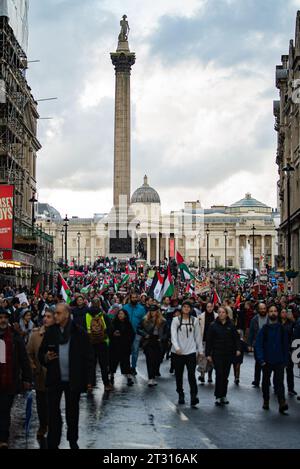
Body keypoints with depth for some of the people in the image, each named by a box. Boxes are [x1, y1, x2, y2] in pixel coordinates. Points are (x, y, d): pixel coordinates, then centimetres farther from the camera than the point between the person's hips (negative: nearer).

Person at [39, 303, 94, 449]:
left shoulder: (79, 333, -6)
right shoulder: (50, 332, 2)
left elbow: (88, 357, -4)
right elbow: (41, 354, 11)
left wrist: (88, 380, -7)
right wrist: (46, 358, -13)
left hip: (73, 380, -2)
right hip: (54, 379, 2)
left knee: (72, 412, 13)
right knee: (53, 413, 1)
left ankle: (73, 441, 29)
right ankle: (52, 444, 8)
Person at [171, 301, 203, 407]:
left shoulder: (194, 321, 7)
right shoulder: (176, 320, 1)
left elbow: (198, 336, 12)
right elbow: (173, 335, -7)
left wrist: (200, 350, 11)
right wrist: (176, 347, -21)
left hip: (191, 352, 0)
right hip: (178, 352, 0)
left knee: (192, 374, -12)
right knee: (179, 375, 9)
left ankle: (194, 396, -17)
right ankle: (181, 395, 23)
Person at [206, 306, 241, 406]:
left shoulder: (231, 326, 5)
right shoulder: (213, 326, -1)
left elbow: (236, 338, 8)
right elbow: (209, 341, 0)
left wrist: (238, 349, -7)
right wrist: (208, 354, -3)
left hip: (229, 354, 3)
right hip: (217, 353, -3)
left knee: (225, 375, 8)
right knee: (219, 374, -9)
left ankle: (224, 395, 17)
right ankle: (218, 397, -3)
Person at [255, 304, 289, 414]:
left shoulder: (282, 329, 3)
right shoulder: (264, 329, -1)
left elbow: (286, 345, 6)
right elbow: (258, 345, -3)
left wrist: (285, 360, 0)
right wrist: (261, 360, -11)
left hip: (279, 361, -1)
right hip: (267, 361, 1)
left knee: (279, 382, -12)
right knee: (266, 382, 12)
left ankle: (282, 403, -21)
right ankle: (266, 402, 26)